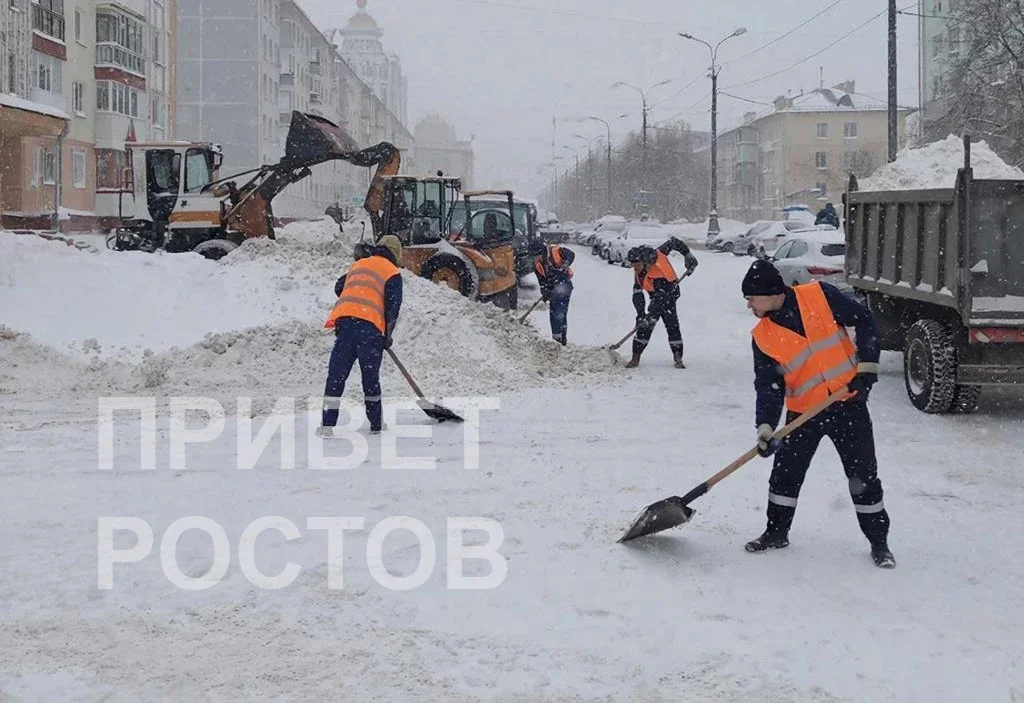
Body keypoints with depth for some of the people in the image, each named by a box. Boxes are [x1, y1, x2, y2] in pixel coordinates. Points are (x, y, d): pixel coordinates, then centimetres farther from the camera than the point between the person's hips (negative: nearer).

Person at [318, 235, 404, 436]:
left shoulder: (358, 265, 26)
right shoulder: (392, 272, 9)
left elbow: (339, 288, 33)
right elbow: (393, 307, 1)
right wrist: (388, 335, 10)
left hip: (343, 319, 3)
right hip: (370, 325, -3)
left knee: (336, 375, 2)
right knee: (370, 376, 9)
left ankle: (327, 425, -5)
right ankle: (376, 424, 19)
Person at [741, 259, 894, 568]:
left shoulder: (819, 296, -11)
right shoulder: (763, 337, -3)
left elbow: (866, 321, -5)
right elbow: (768, 385, -5)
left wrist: (867, 366, -12)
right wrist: (766, 427, -18)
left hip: (848, 403, -3)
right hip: (803, 411, 3)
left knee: (863, 474, 2)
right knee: (786, 473, 6)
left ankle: (879, 541, 14)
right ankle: (776, 532, 25)